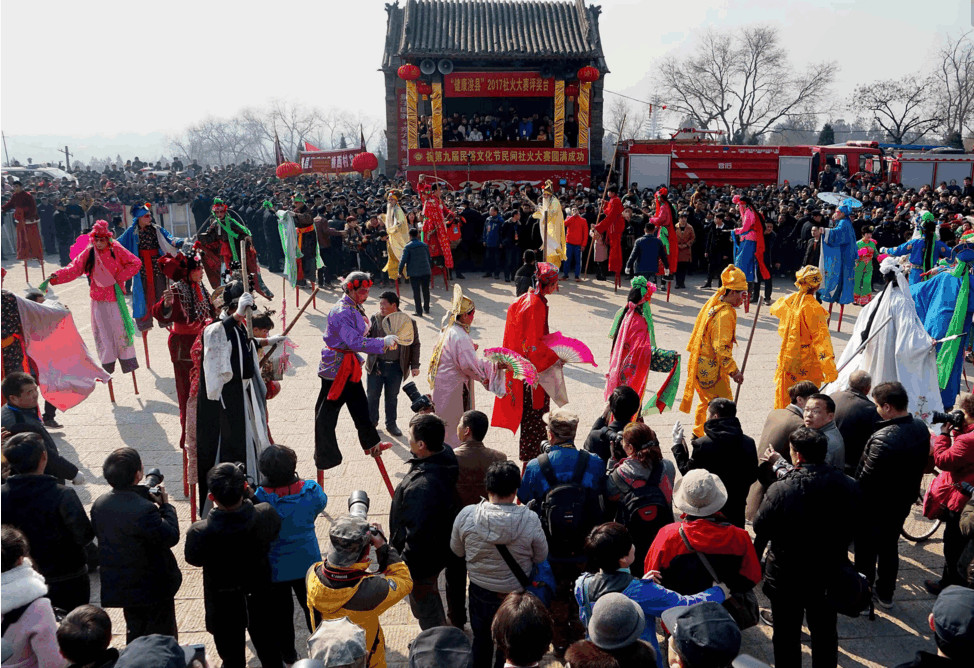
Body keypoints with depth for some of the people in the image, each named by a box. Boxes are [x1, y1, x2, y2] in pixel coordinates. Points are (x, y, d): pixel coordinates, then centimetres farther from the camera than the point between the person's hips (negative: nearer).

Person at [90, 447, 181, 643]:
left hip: (119, 587, 7)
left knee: (135, 632, 26)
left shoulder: (99, 504, -8)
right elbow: (171, 536, -23)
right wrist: (165, 505, -10)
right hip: (153, 588, -7)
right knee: (164, 635, 12)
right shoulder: (144, 509, -32)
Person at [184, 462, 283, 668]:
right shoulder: (265, 515, -30)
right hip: (259, 597, 2)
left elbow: (193, 559, -11)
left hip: (223, 605, -1)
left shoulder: (200, 533, -35)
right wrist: (251, 497, -3)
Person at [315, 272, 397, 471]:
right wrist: (382, 342, -30)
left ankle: (371, 444, 35)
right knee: (327, 410, 2)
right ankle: (325, 457, 13)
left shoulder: (354, 308, 7)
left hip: (349, 364, 10)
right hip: (336, 366, -10)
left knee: (359, 404, 20)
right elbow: (355, 342, -32)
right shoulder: (341, 312, -24)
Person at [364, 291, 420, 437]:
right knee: (372, 395, 11)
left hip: (396, 367, -1)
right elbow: (367, 340, 1)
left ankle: (391, 424, 31)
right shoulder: (375, 319, -4)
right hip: (376, 365, 1)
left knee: (392, 396, 14)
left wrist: (414, 365, -1)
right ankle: (371, 421, 31)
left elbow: (415, 344, 2)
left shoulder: (408, 322, -5)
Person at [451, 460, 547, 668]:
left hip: (479, 590, 2)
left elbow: (457, 551, -5)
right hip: (516, 593, -1)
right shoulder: (530, 520, -26)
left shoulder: (466, 515, -23)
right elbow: (541, 557, -10)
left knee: (481, 640, 26)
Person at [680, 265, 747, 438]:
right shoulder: (725, 313, -21)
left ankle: (698, 434, 38)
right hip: (711, 368, -10)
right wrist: (734, 371, -21)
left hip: (700, 364, 10)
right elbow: (721, 347, -26)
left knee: (707, 401, 25)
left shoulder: (713, 304, 8)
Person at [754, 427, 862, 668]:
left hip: (786, 578, -4)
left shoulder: (780, 490, -28)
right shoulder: (847, 485, -13)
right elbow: (860, 528, 0)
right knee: (825, 632, 25)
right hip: (829, 576, 4)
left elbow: (760, 531, -18)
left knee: (787, 637, 16)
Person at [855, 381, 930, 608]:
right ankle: (885, 593, 43)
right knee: (889, 548, 25)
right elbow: (920, 464, 4)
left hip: (875, 508, -7)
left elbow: (866, 479, -28)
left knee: (866, 552, 13)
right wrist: (908, 491, 16)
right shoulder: (921, 428, -9)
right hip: (903, 502, 7)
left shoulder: (883, 439, -35)